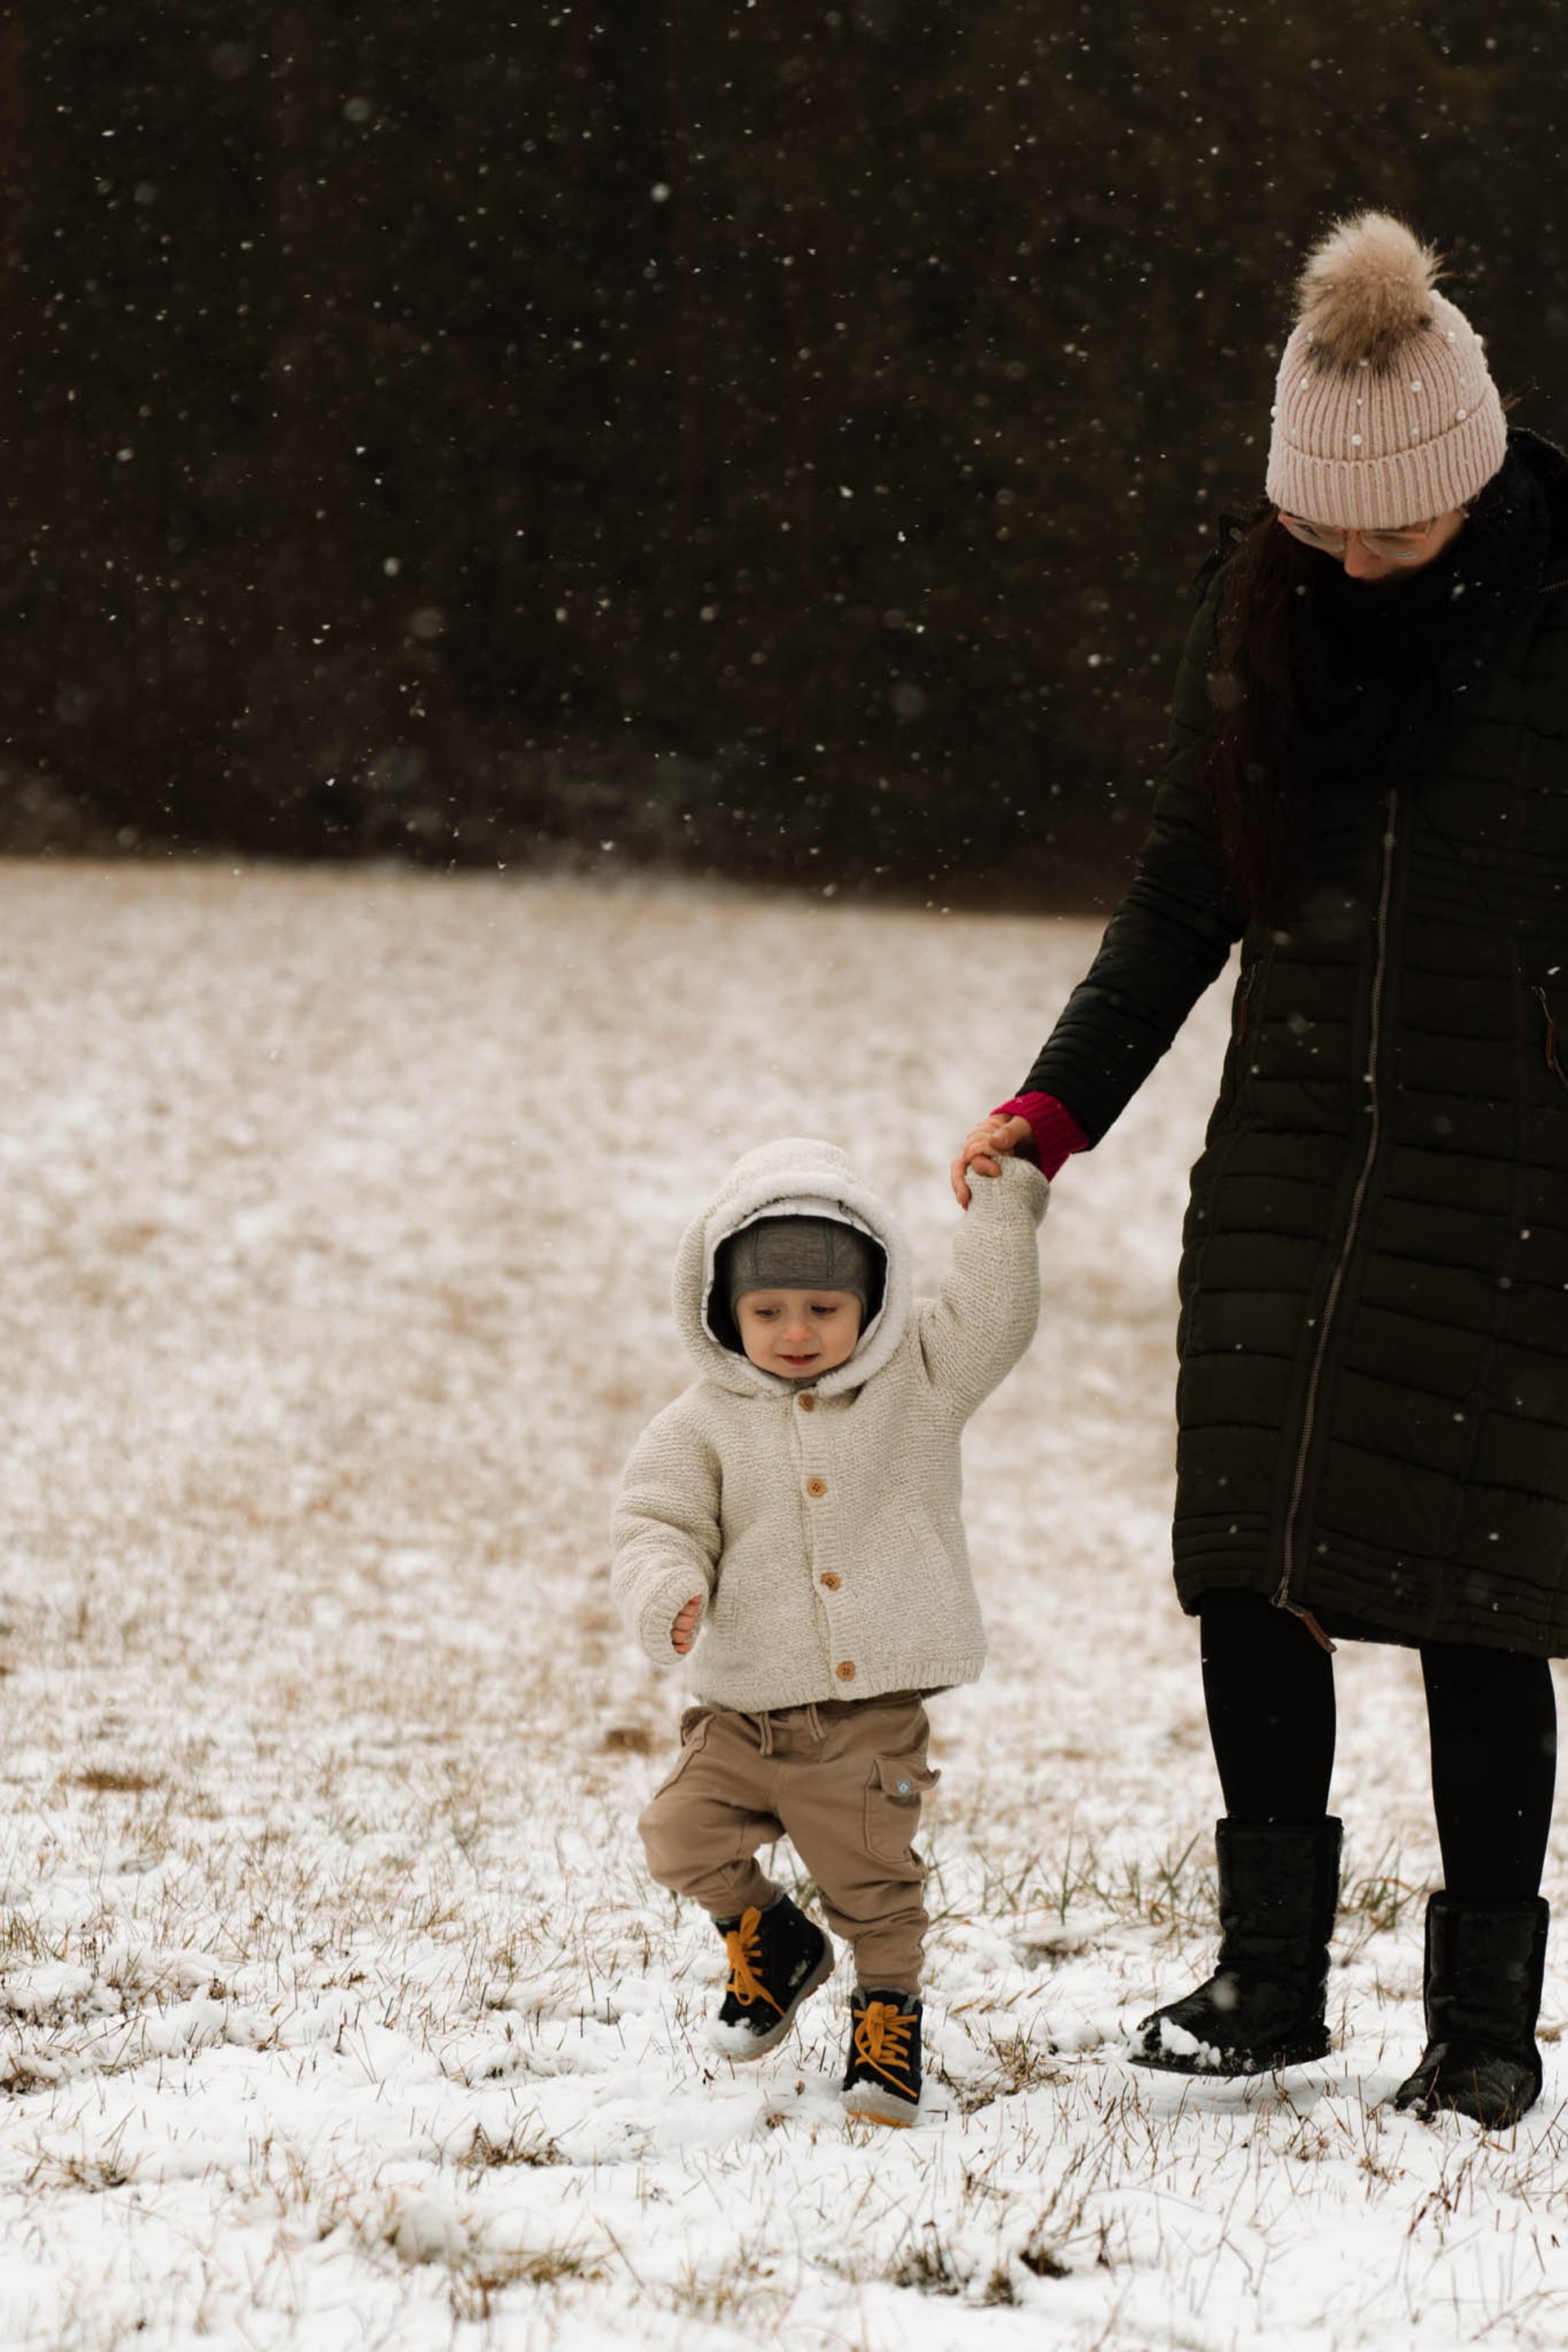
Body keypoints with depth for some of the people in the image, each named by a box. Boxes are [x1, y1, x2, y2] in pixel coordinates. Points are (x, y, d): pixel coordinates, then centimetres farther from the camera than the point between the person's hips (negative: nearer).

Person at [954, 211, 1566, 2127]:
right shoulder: (1264, 601, 5)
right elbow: (1188, 886, 13)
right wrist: (1061, 1102, 5)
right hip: (1290, 1141, 4)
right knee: (1249, 1554, -1)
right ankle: (1272, 1968, 13)